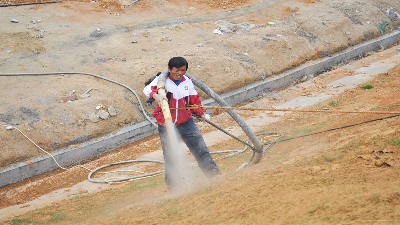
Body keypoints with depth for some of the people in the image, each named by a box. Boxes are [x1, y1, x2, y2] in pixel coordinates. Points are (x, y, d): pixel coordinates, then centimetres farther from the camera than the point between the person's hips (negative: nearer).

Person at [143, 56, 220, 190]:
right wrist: (155, 94, -45)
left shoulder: (187, 82, 6)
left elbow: (194, 99, 19)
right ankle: (173, 187, 11)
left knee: (201, 149, 2)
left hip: (186, 123, 3)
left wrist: (200, 113, 8)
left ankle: (214, 175, 11)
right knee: (170, 158, 1)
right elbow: (147, 89, -25)